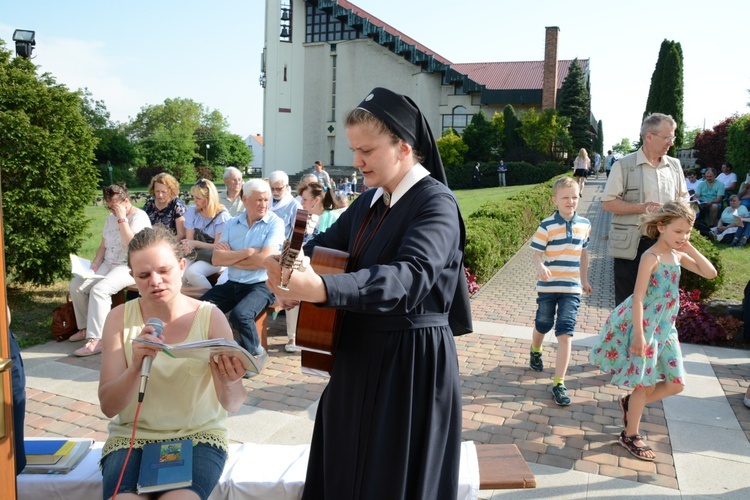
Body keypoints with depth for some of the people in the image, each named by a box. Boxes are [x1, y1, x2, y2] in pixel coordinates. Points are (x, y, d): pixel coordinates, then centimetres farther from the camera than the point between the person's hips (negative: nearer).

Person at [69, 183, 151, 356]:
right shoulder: (111, 217, 17)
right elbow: (103, 246, 20)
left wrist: (122, 219, -20)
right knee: (76, 285, -8)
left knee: (99, 289, -30)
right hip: (108, 264, 8)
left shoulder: (139, 217, -9)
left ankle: (96, 340, -28)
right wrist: (96, 263, 2)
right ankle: (86, 328, 8)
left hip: (129, 267, -8)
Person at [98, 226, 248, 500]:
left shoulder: (211, 318, -7)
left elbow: (233, 405, -12)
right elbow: (108, 407, -8)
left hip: (199, 435, -1)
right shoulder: (120, 318, -3)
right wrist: (136, 367, -28)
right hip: (131, 435, 1)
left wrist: (228, 383, -36)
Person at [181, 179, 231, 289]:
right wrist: (188, 247, -24)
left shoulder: (222, 216, -10)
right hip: (195, 255, 4)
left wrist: (195, 243, -19)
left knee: (191, 272, -31)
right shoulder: (192, 211, 3)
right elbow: (189, 239, -1)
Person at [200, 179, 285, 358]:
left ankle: (255, 352, -1)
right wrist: (247, 252, -15)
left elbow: (264, 260, -17)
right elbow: (216, 259, -3)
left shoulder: (275, 223, -5)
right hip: (231, 284, 5)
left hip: (261, 286, -5)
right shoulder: (232, 224, 8)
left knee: (239, 315, -30)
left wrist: (230, 256, -6)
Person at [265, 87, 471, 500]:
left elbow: (410, 277, -32)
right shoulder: (369, 201, 8)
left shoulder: (436, 203, -17)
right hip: (359, 354, 8)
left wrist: (319, 289, -45)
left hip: (413, 361, -8)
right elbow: (326, 244, 13)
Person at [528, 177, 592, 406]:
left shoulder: (584, 224, 2)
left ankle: (559, 383, 0)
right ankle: (535, 351, 51)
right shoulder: (547, 226, -11)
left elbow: (583, 252, 15)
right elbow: (537, 254, -12)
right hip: (548, 286, -2)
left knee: (565, 333, -5)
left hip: (572, 288, 2)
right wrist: (540, 268, -35)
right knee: (543, 325, 17)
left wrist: (584, 280, 22)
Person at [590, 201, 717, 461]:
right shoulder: (652, 257, -17)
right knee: (645, 384, 3)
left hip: (665, 328, 8)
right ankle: (630, 435, 21)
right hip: (644, 326, -8)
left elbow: (710, 273, 8)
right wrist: (638, 334, -24)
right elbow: (638, 297, -21)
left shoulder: (678, 255, 7)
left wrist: (691, 249, -3)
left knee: (676, 384, 10)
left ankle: (631, 403, 31)